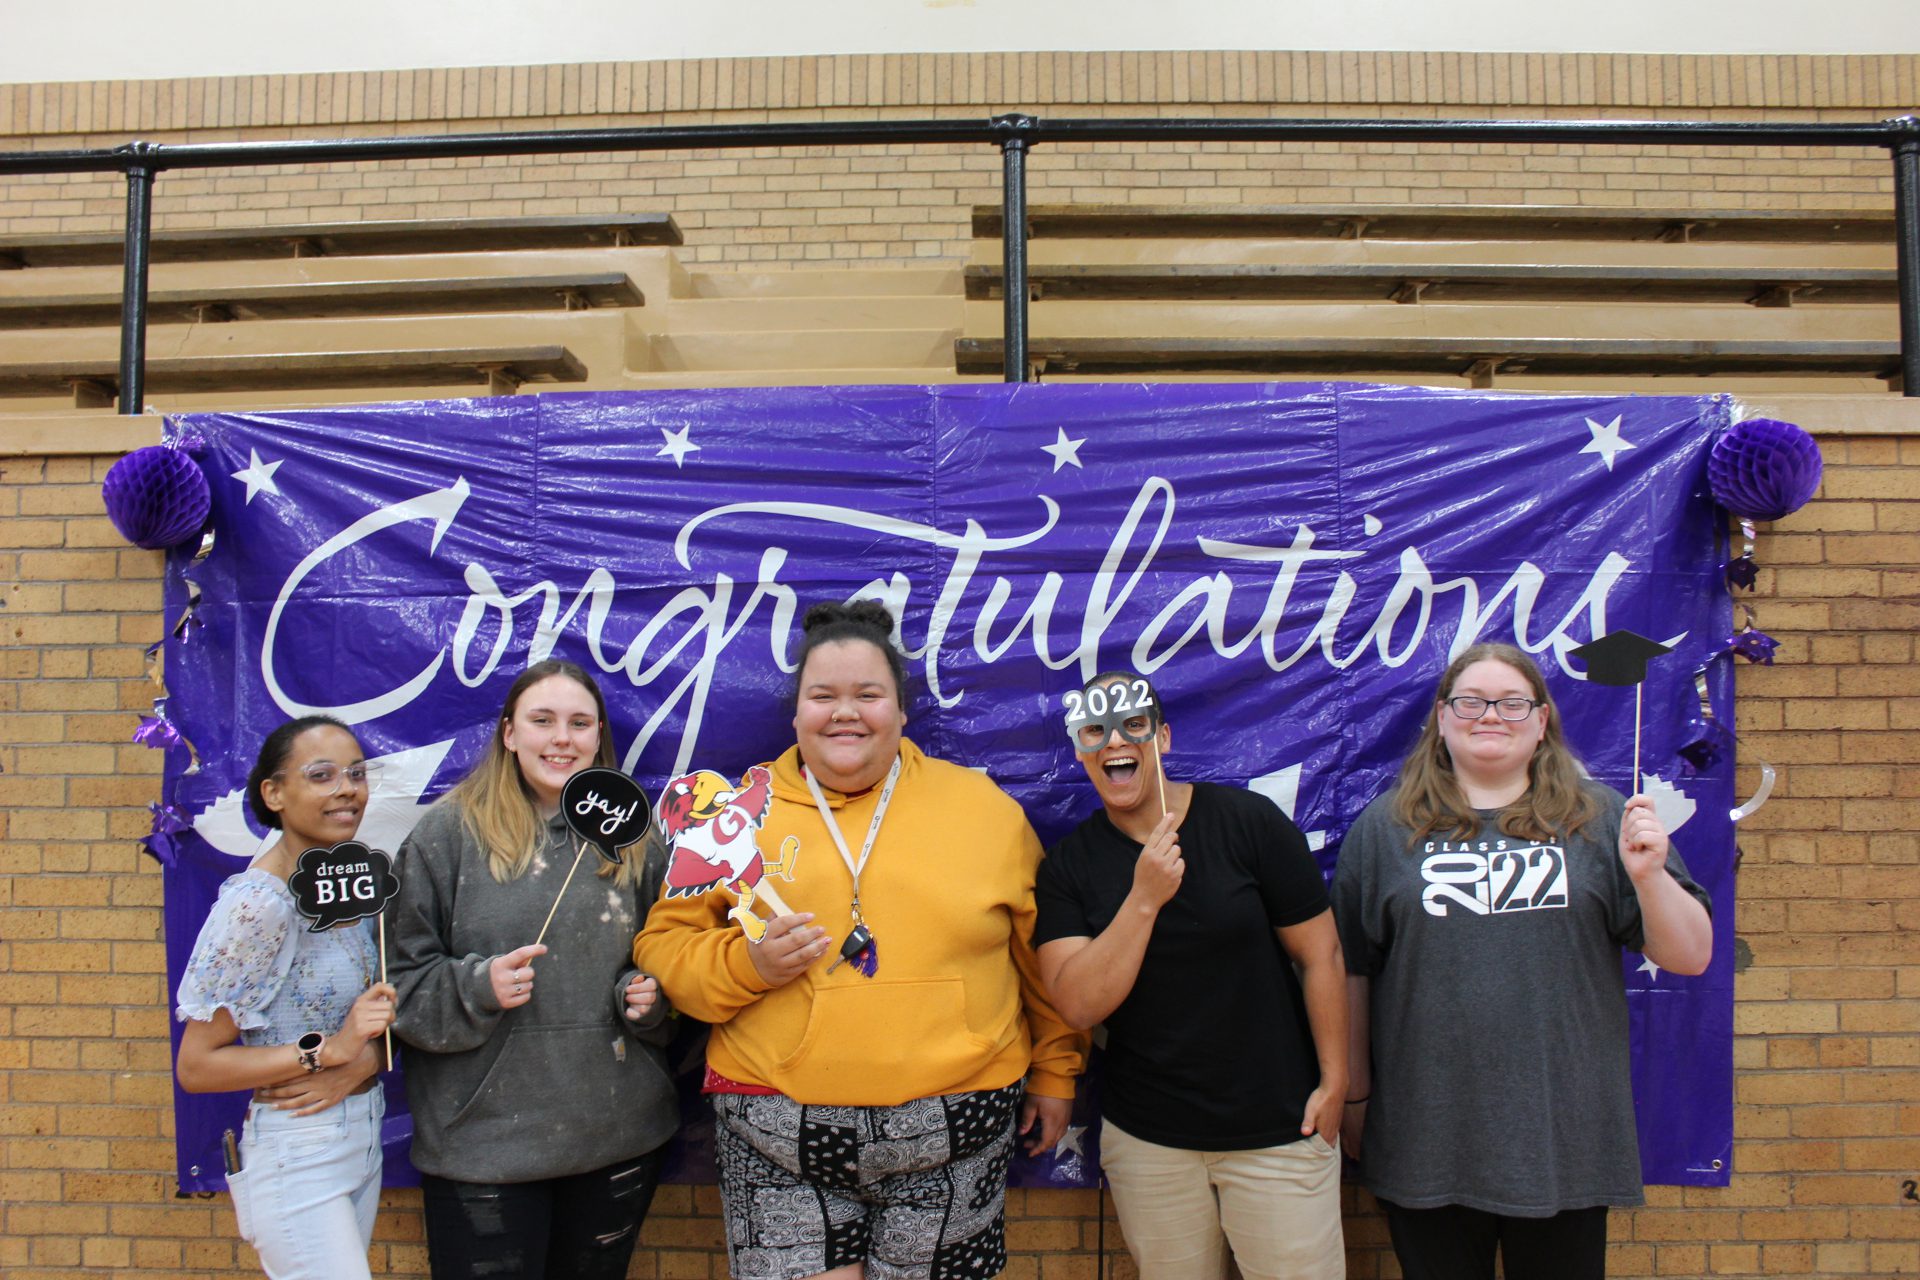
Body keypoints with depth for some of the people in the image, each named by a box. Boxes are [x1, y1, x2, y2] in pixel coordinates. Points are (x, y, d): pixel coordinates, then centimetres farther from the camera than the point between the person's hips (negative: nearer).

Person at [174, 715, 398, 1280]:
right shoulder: (259, 904, -18)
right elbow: (195, 1067, -14)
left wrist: (363, 1061, -12)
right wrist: (326, 1050, -23)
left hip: (362, 1141, 7)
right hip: (297, 1157, -7)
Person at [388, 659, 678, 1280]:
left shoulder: (631, 839, 8)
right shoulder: (449, 832, -3)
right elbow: (404, 979, -2)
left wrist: (647, 999, -2)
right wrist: (477, 988, -19)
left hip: (618, 1132, 3)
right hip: (483, 1141, -3)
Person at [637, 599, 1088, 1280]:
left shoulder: (983, 806, 4)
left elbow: (1041, 953, 13)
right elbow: (663, 946, 4)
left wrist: (1055, 1070, 17)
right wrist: (746, 963, -14)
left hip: (954, 1126, 1)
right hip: (779, 1136, 0)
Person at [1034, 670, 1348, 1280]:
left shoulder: (1249, 821, -10)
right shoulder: (1068, 864, -4)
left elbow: (1321, 956, -4)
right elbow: (1079, 1005, -14)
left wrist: (1334, 1082, -4)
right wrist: (1144, 898, -23)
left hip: (1277, 1128, -2)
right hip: (1145, 1137, 2)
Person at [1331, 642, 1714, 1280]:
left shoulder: (1599, 817, 3)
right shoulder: (1386, 827, 2)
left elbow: (1691, 957, 2)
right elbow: (1350, 973, 5)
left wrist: (1649, 874, -15)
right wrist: (1355, 1095, 6)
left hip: (1564, 1138, 1)